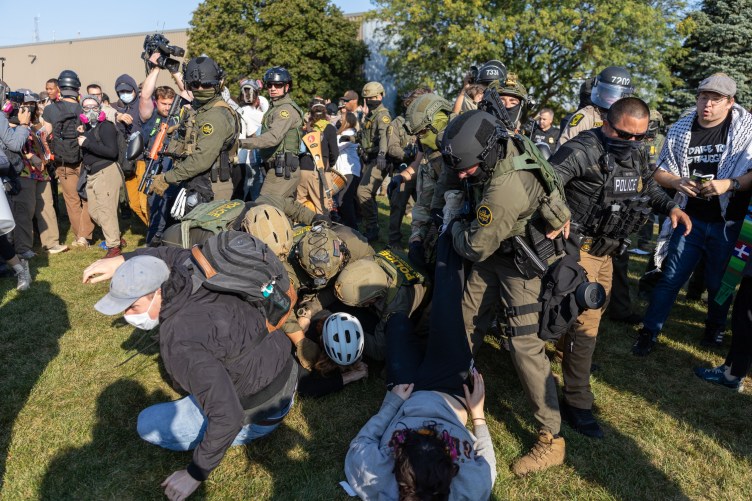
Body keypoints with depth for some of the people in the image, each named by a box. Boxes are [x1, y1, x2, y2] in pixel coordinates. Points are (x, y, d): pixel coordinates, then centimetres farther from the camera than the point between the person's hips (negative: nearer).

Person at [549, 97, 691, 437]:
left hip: (606, 250, 9)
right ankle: (576, 402, 0)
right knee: (586, 321, -10)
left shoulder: (637, 154, 5)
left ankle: (569, 350, 53)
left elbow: (648, 187, 21)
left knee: (594, 309, 25)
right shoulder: (582, 151, -21)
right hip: (579, 248, -8)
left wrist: (670, 207, 2)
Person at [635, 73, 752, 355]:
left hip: (728, 222, -1)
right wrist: (677, 182, -14)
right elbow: (660, 173, 5)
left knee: (719, 282, 14)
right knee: (671, 278, 3)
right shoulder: (680, 130, 1)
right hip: (691, 217, 1)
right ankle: (650, 331, 15)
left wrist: (729, 184, -26)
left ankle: (716, 328, 39)